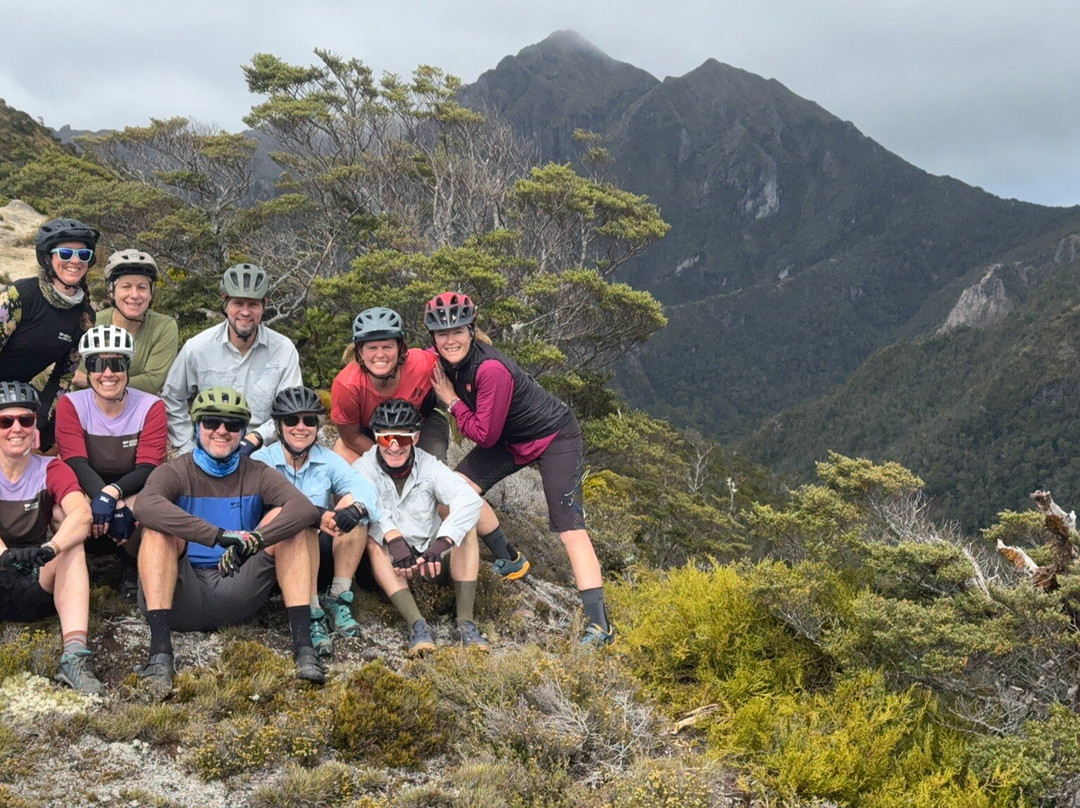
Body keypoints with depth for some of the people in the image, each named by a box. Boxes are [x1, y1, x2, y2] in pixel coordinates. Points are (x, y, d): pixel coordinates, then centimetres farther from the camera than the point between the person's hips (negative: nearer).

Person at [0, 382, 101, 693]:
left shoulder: (52, 470, 1)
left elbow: (82, 514, -21)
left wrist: (50, 548, -41)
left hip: (36, 590, 1)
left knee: (72, 545, -26)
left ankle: (74, 658, -40)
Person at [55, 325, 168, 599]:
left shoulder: (151, 407, -7)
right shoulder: (71, 405, -5)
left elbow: (148, 468, -15)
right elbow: (76, 463, -17)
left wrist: (112, 493, -37)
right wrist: (107, 501, -36)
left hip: (133, 494, 0)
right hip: (87, 492, 0)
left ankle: (132, 567, -2)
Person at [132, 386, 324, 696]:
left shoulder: (257, 475, 8)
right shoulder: (176, 473, 2)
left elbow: (305, 509, -14)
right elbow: (145, 506, -25)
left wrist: (254, 540, -33)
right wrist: (220, 536, -37)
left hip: (238, 597, 2)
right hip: (185, 597, -1)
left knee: (283, 519, -14)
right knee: (159, 528, -24)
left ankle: (303, 645, -24)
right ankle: (160, 651, -37)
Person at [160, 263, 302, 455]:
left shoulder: (284, 350, 1)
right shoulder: (197, 347, 3)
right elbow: (172, 402, 14)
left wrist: (255, 438, -15)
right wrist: (189, 450, 4)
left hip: (261, 453, 0)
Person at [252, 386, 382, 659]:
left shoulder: (328, 460, 7)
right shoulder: (262, 461, -2)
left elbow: (364, 488, -12)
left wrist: (355, 507, -36)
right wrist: (317, 514, -40)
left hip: (323, 554, 4)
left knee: (353, 503, -18)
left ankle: (338, 599, -16)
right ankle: (312, 615, -32)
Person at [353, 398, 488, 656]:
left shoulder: (429, 466, -5)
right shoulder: (364, 468, -6)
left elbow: (470, 500, -23)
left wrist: (441, 543, -39)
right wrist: (393, 538, -47)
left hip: (432, 558, 1)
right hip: (390, 566, -1)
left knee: (463, 522, -21)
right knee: (372, 536, -28)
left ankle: (465, 621, -29)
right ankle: (416, 624, -41)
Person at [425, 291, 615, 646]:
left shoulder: (491, 369, -32)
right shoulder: (443, 362, -8)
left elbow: (485, 435, -25)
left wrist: (451, 401, -19)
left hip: (555, 437, -8)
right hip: (512, 438, 8)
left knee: (570, 527, -16)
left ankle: (600, 626, -18)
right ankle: (509, 561, 10)